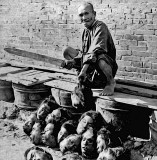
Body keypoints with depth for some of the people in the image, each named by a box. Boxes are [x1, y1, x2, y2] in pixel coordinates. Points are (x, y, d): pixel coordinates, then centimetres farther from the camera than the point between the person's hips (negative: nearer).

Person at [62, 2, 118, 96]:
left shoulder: (100, 27, -17)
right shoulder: (86, 31, 9)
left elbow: (95, 50, -31)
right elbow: (84, 52, 13)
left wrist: (84, 69, -38)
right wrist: (73, 61, -6)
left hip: (108, 65, -8)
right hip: (90, 66, 8)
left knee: (99, 56, -43)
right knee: (67, 51, 5)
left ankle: (111, 82, -12)